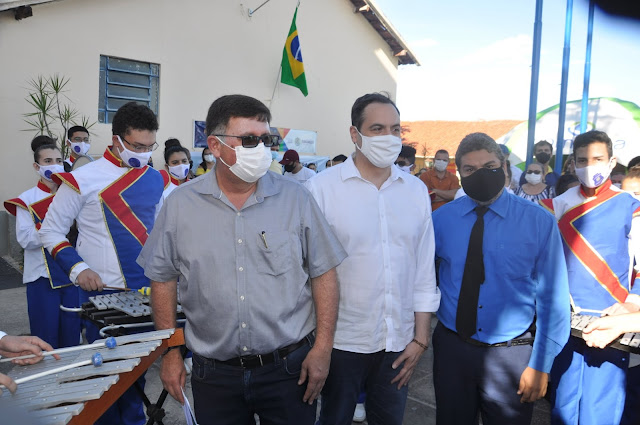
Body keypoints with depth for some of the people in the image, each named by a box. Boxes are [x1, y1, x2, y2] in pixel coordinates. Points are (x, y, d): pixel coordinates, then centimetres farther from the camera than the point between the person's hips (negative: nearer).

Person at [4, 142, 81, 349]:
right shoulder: (26, 200, -2)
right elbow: (26, 239, -13)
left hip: (72, 275, 3)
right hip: (42, 277, -2)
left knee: (72, 338, 11)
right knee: (46, 341, 6)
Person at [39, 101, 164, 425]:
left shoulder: (155, 179, 5)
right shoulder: (83, 179, -9)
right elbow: (50, 231, -3)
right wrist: (77, 268, -16)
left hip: (147, 290, 4)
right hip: (103, 293, -4)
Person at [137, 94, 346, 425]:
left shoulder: (296, 199, -5)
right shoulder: (179, 205, -3)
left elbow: (323, 273, -2)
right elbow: (163, 279, 5)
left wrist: (323, 348, -7)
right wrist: (170, 353, 5)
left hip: (289, 367, 0)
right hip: (213, 373, 1)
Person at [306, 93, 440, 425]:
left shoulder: (416, 190, 2)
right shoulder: (322, 188, -11)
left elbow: (424, 270, 5)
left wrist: (420, 338, 5)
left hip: (399, 342, 4)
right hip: (342, 340, -3)